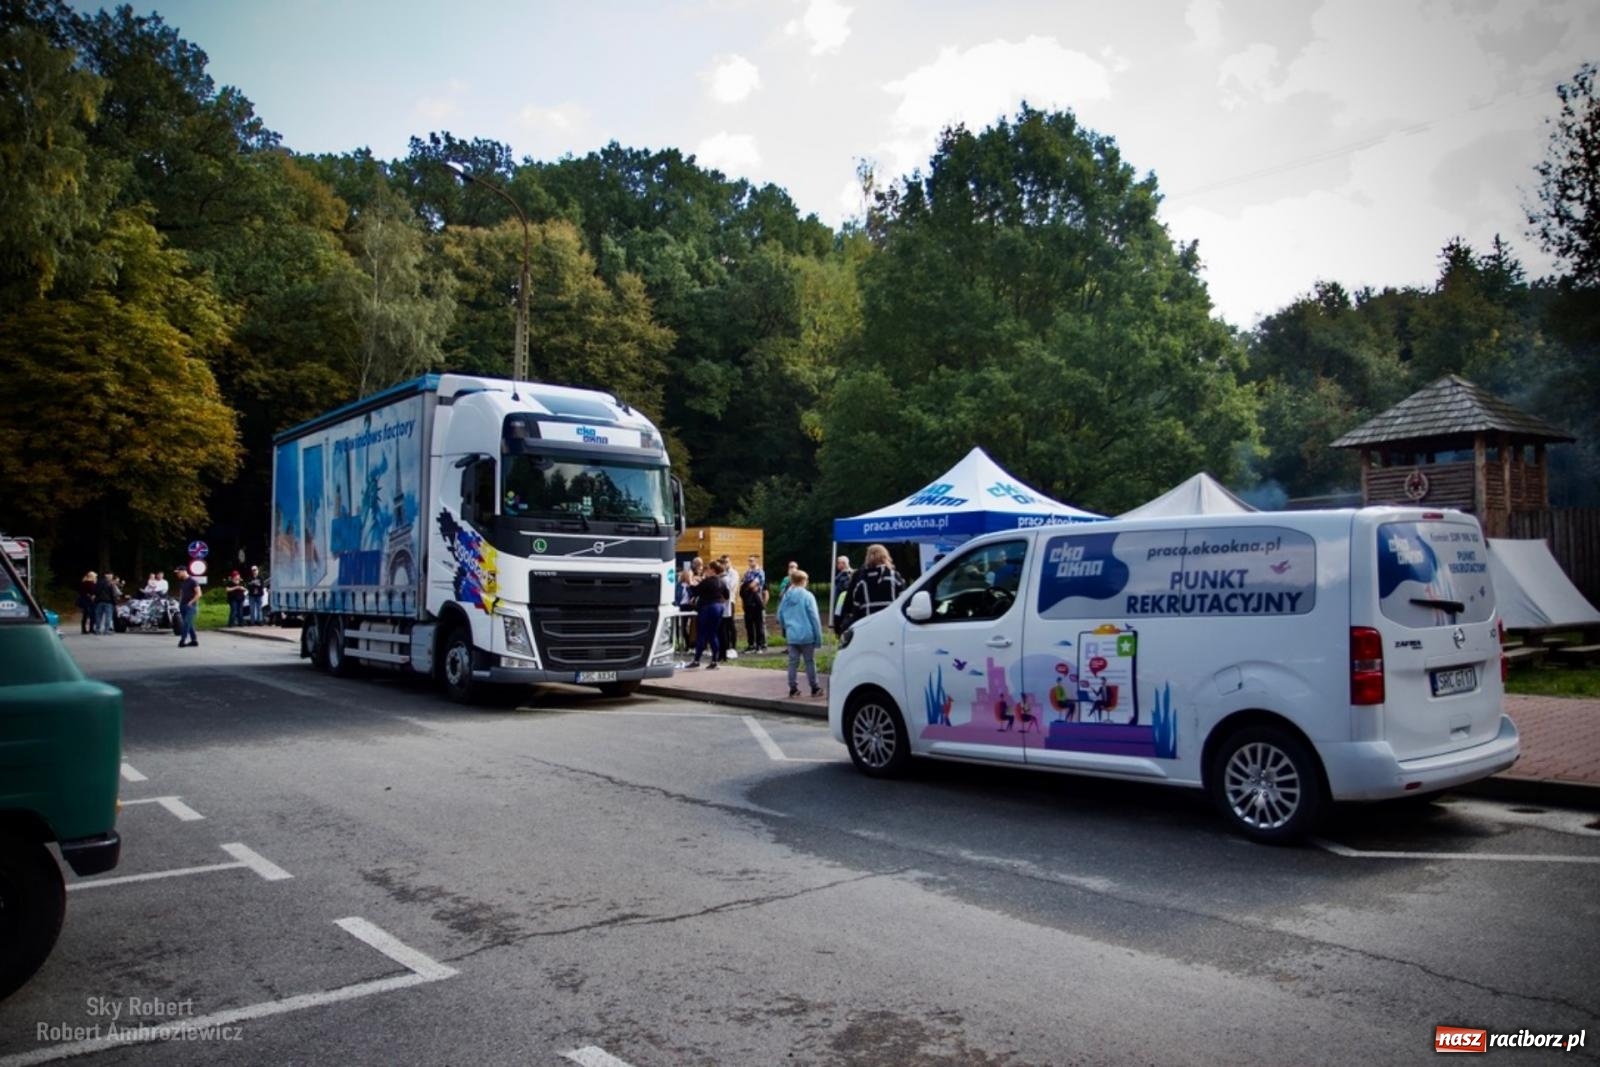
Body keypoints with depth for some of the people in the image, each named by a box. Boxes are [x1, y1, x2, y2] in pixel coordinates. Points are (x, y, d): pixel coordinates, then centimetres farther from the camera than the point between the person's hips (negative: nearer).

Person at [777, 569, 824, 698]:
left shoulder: (786, 596, 3)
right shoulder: (807, 596, -11)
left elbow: (780, 616, 11)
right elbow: (814, 617, -11)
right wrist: (818, 636, -5)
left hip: (791, 636, 4)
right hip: (806, 635, -4)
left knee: (793, 662, 9)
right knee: (810, 661, 6)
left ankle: (793, 689, 12)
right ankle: (814, 688, 13)